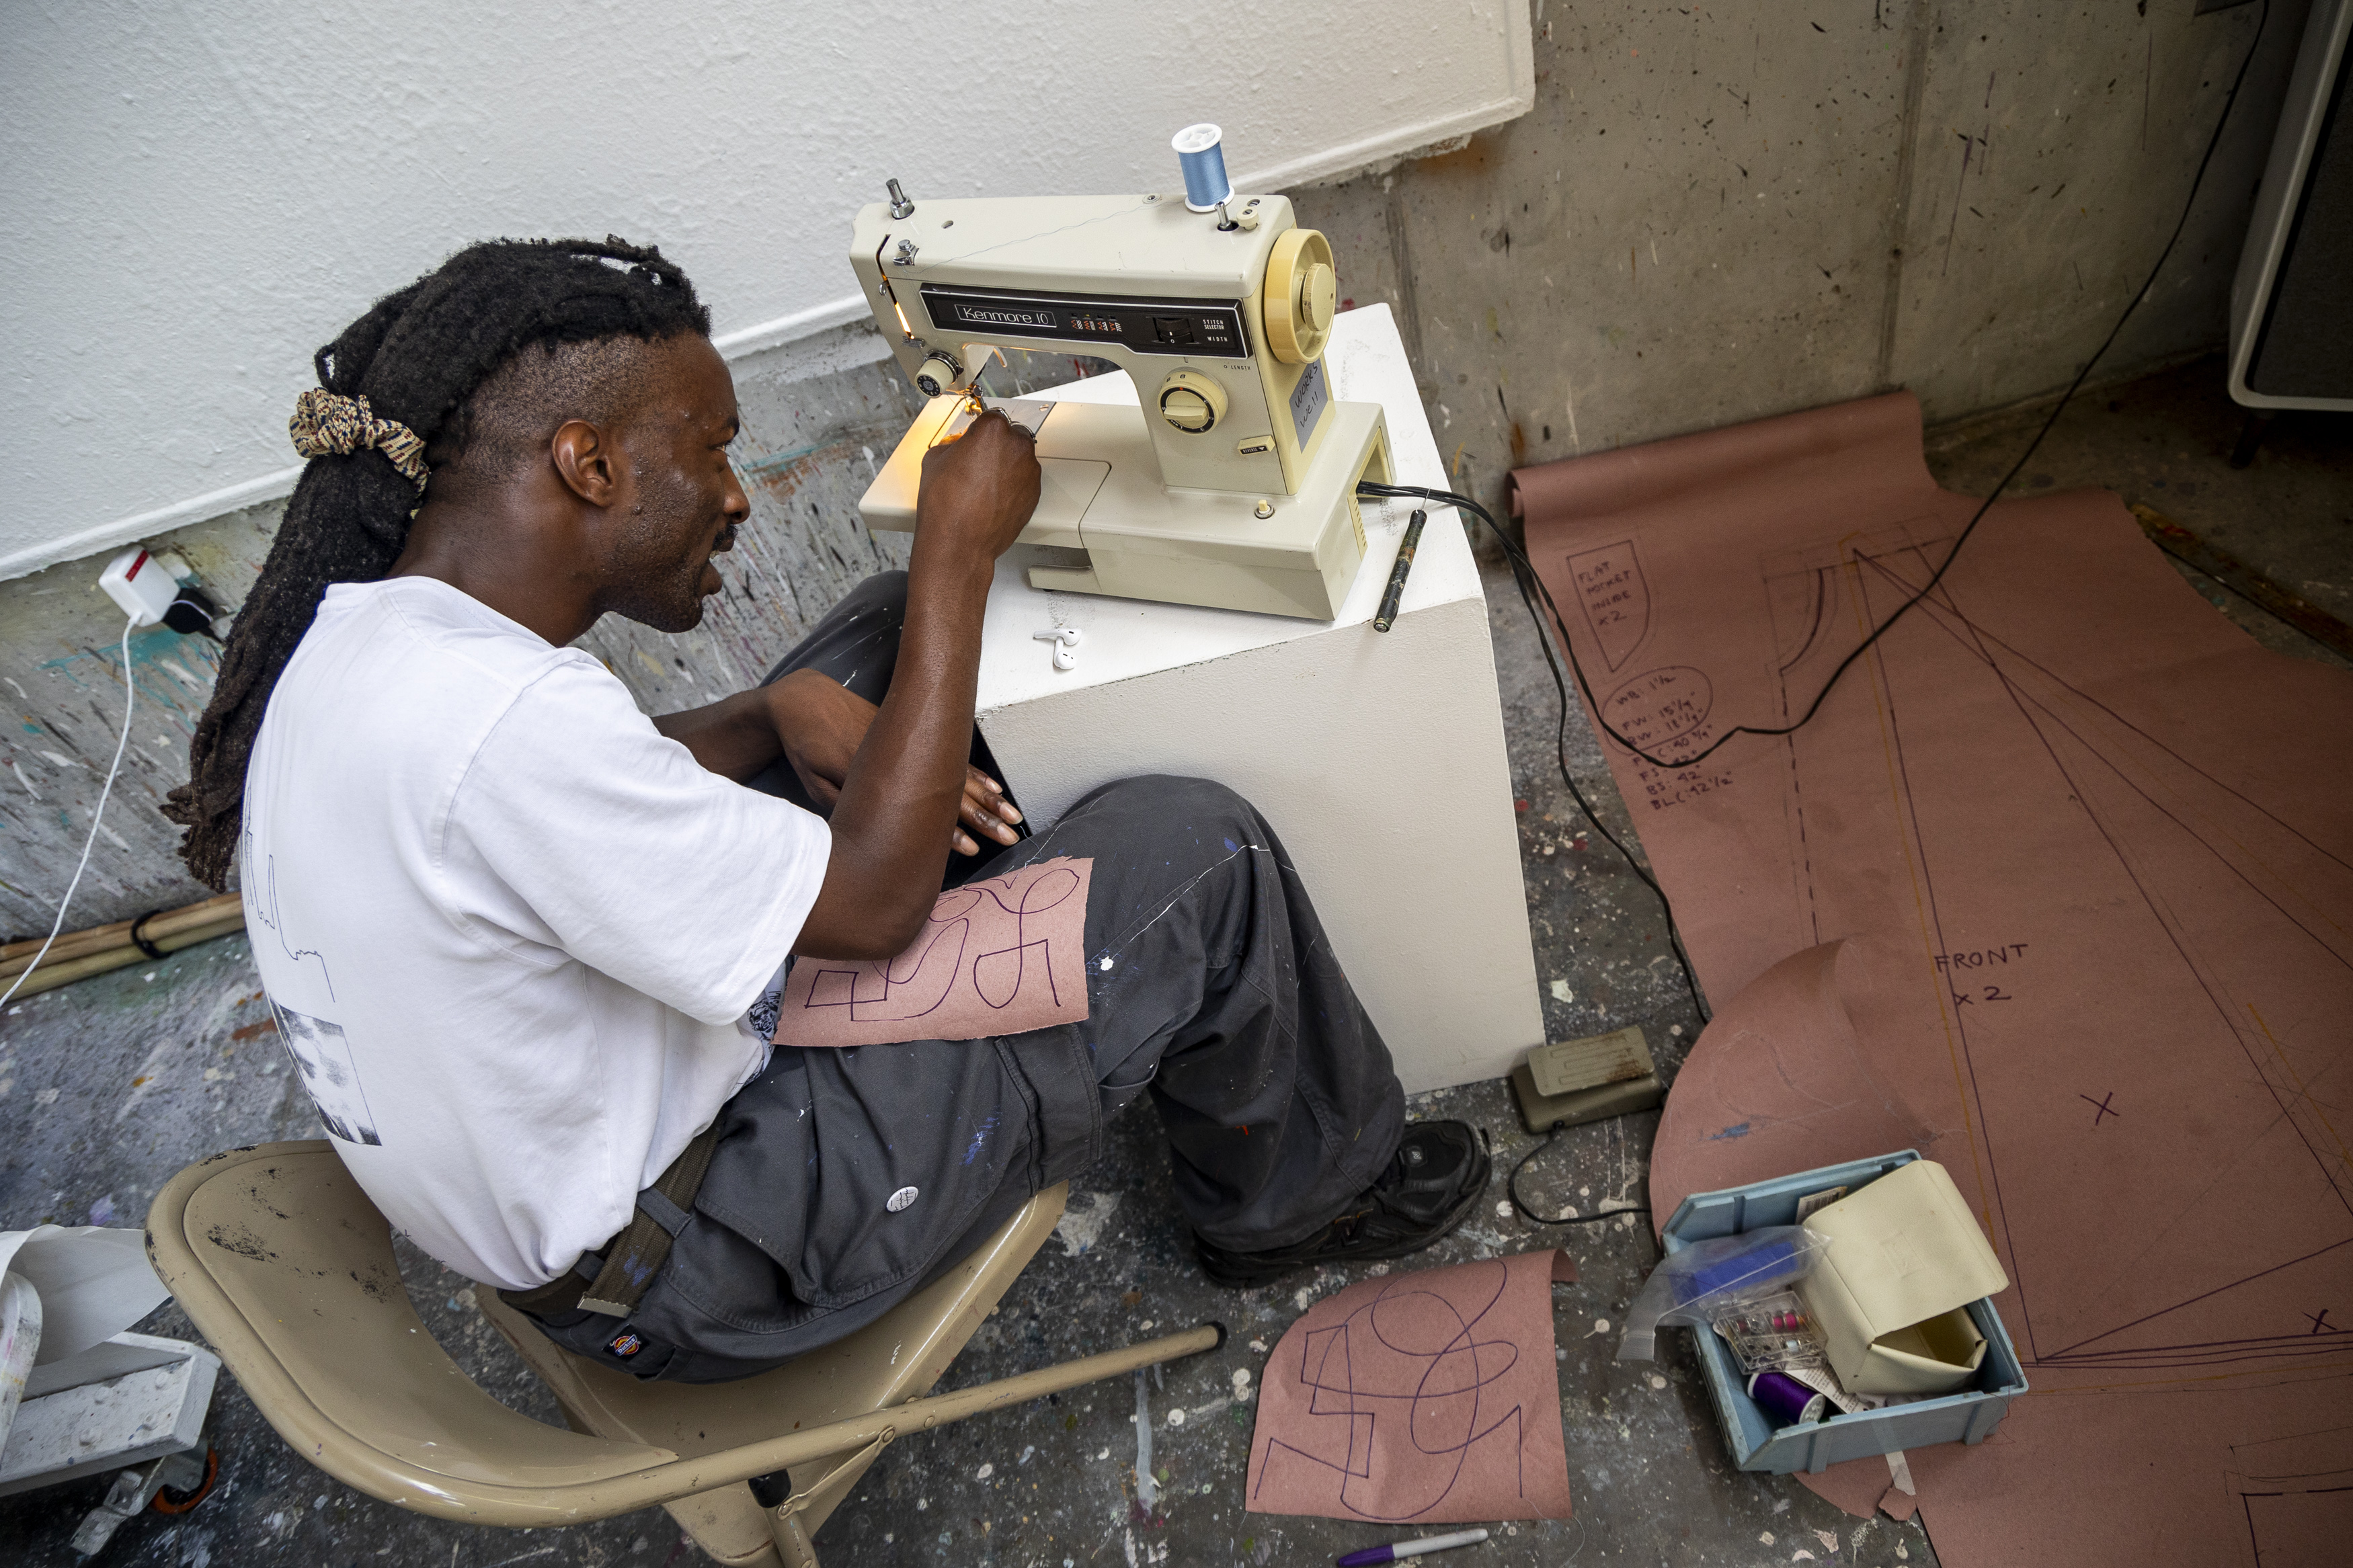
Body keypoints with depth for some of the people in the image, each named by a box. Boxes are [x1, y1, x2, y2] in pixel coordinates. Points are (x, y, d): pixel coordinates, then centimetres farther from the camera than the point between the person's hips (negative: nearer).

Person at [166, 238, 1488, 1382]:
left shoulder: (352, 634, -4)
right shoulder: (497, 719, -34)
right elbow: (874, 902, -27)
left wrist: (780, 715, -7)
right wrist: (962, 548, -21)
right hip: (685, 1267, -9)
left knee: (899, 623, 7)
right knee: (1197, 853, -11)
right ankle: (1309, 1189, 16)